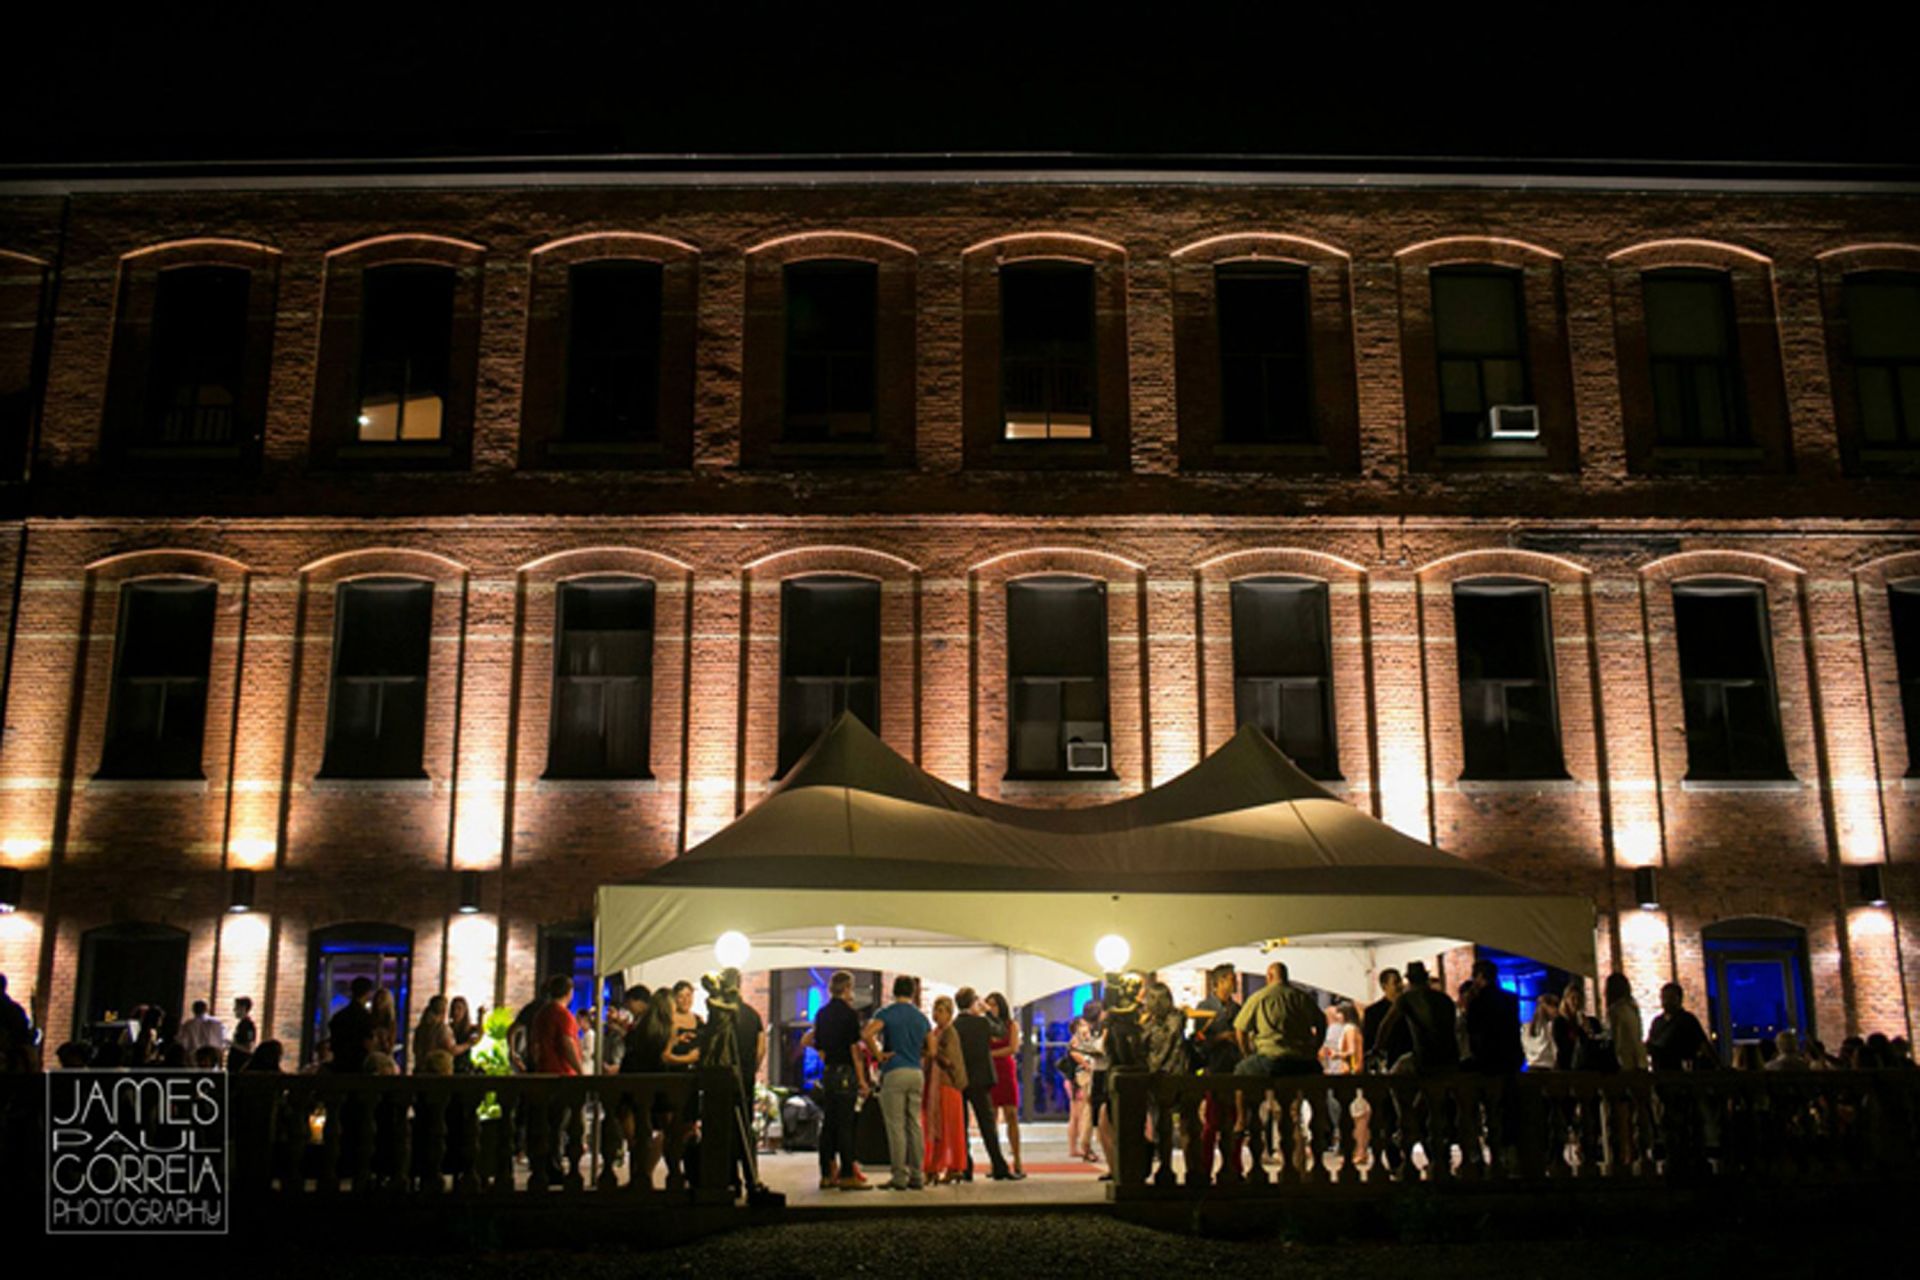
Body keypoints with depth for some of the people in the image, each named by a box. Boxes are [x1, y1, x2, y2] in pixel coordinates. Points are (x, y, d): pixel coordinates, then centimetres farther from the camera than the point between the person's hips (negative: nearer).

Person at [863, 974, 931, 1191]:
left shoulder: (886, 1014, -3)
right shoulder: (922, 1018, 12)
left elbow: (866, 1034, -21)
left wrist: (879, 1055, -9)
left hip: (894, 1072, -5)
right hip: (917, 1073, 5)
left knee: (896, 1126, -3)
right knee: (915, 1125, 9)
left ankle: (900, 1177, -3)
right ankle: (917, 1176, 10)